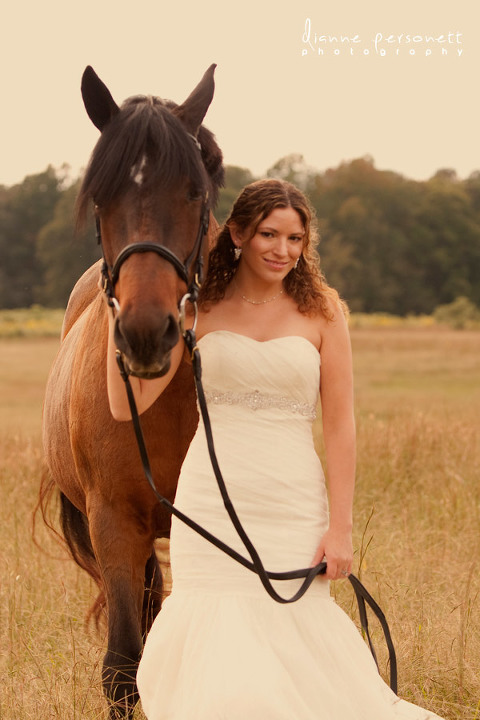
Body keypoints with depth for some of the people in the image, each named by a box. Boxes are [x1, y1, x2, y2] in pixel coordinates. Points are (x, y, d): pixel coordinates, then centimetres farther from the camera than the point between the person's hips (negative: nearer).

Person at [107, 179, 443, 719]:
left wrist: (340, 528, -5)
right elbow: (127, 405, -2)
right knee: (216, 648, -2)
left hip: (292, 503, -1)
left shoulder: (322, 311, 2)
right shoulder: (199, 309, 3)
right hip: (211, 501, 1)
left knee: (294, 646, 0)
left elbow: (339, 425, 0)